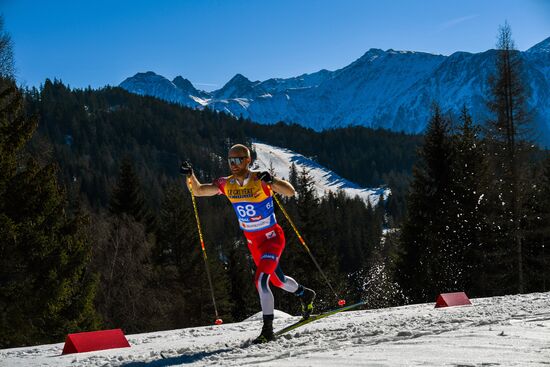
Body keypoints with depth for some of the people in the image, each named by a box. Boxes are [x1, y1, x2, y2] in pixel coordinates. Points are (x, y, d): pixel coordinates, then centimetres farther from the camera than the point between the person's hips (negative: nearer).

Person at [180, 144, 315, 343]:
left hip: (272, 238, -7)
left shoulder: (260, 180, -21)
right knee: (277, 280, 22)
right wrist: (190, 175, -20)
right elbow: (198, 191, 0)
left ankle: (268, 330, -15)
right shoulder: (226, 184, -5)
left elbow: (290, 192, -29)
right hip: (253, 242, 7)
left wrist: (271, 181, -47)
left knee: (260, 280, -23)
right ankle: (305, 294, 52)